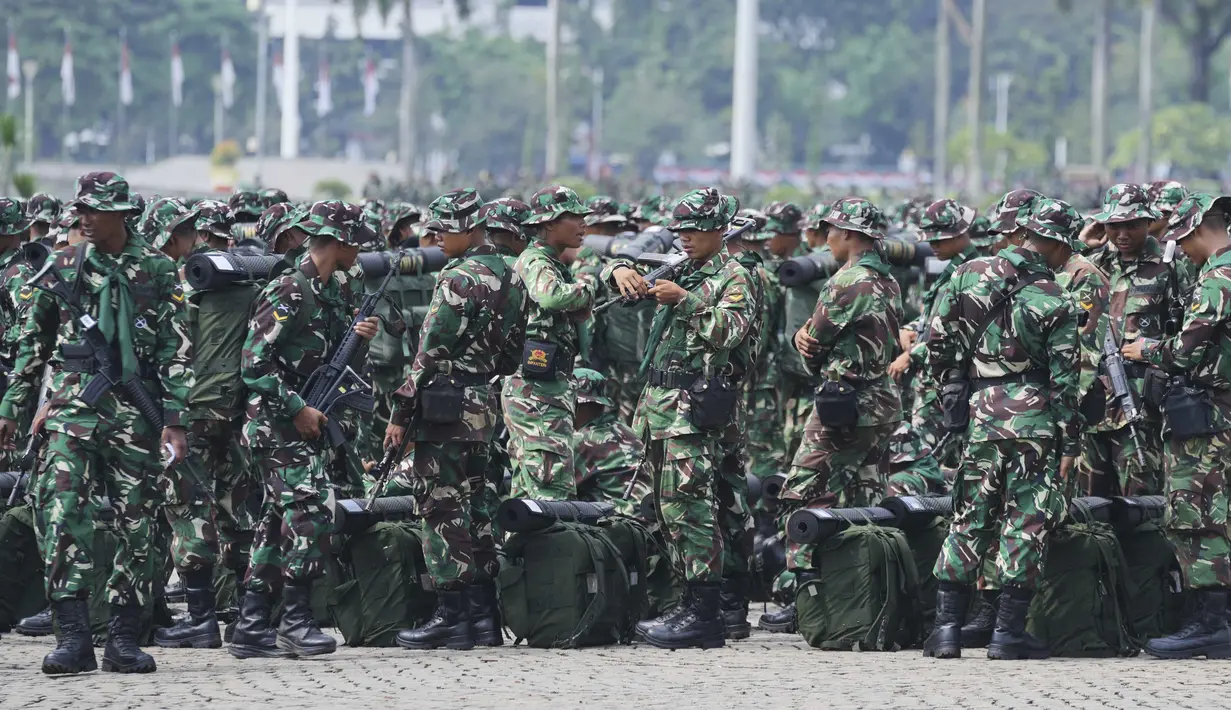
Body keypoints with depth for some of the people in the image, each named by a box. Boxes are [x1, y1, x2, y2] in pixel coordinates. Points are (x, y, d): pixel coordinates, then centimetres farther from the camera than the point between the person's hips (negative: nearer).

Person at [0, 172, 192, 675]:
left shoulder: (158, 271, 4)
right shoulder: (64, 267, 9)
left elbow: (176, 351, 3)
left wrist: (175, 419, -6)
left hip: (135, 412, 0)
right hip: (74, 407, 0)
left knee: (136, 523, 2)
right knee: (63, 512, -14)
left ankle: (123, 641, 10)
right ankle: (73, 637, -17)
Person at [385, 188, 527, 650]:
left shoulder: (460, 278, -15)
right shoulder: (511, 278, 12)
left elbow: (430, 351, -16)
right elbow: (511, 355, 17)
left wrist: (401, 413, -13)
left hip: (443, 405, -9)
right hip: (484, 406, 9)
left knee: (442, 509, -5)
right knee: (473, 508, 13)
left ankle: (451, 617, -5)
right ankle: (483, 616, 14)